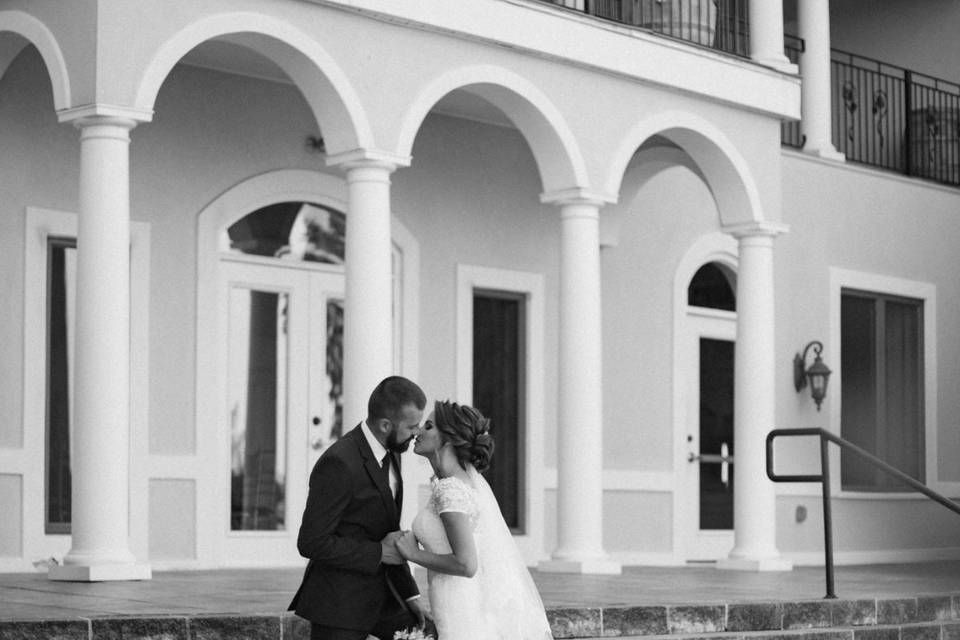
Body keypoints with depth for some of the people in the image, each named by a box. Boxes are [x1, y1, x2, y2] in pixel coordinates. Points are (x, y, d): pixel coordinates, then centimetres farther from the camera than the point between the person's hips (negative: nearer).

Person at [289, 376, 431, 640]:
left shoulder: (389, 453, 4)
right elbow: (311, 543, -25)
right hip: (338, 600, -8)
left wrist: (409, 593, 8)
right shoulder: (339, 463, -24)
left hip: (379, 591, 8)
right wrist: (379, 553, -20)